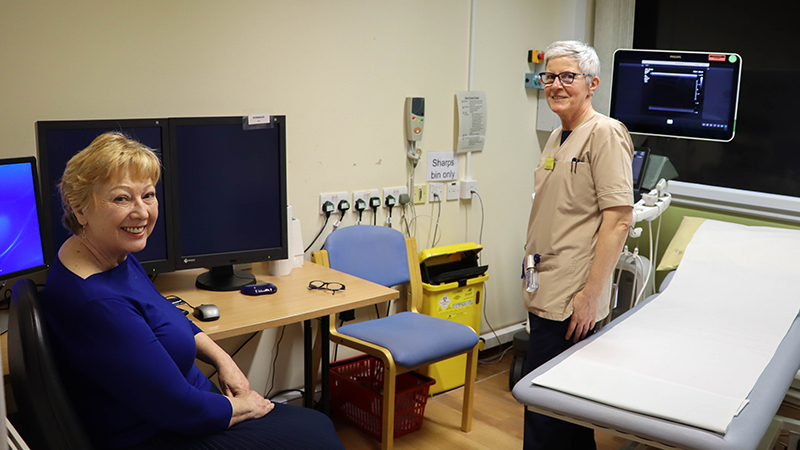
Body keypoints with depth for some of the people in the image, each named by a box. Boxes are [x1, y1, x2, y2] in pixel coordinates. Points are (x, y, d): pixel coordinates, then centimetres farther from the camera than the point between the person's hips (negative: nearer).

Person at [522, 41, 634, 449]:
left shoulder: (605, 133, -11)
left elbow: (618, 217, -17)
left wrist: (591, 294, -19)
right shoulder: (557, 137, 17)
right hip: (545, 293, 9)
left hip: (570, 301, -9)